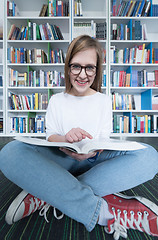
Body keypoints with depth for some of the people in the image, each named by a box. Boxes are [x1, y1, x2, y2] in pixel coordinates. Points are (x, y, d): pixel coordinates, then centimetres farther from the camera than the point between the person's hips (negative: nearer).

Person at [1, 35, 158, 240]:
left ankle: (46, 195, -28)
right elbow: (50, 137, 4)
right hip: (61, 160, 0)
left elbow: (105, 141, 4)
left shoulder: (104, 100, 9)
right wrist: (65, 138, -21)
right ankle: (102, 212, -30)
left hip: (94, 161, 1)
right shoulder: (56, 100, 10)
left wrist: (92, 152, -21)